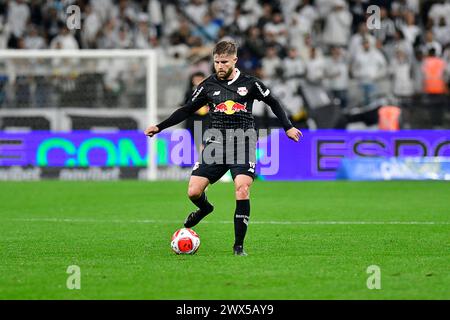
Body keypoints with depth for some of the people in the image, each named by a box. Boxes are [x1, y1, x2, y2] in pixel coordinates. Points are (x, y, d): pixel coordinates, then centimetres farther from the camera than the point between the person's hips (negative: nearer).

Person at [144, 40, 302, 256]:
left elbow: (273, 103, 15)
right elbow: (187, 110, 17)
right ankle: (205, 208, 31)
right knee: (193, 191, -8)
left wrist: (288, 127, 9)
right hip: (215, 142, 2)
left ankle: (239, 246, -8)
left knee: (242, 191, -19)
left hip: (243, 141, -2)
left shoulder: (249, 83, 3)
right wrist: (160, 127, 13)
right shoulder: (208, 85, 8)